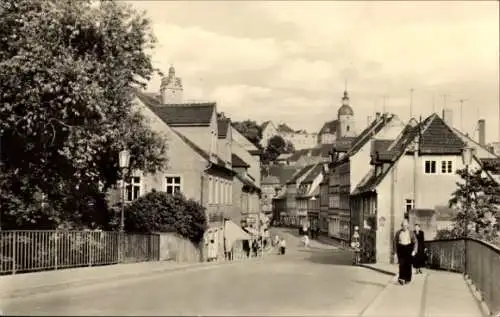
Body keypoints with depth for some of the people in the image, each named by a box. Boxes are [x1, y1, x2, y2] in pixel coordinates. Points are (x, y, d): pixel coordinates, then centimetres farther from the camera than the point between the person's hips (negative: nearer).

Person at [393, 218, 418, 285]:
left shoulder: (411, 233, -2)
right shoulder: (398, 232, 1)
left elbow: (415, 242, 1)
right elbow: (395, 241, 11)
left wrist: (414, 251, -8)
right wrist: (396, 251, 9)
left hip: (408, 249, 0)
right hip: (401, 249, 0)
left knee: (408, 264, 3)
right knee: (402, 264, -12)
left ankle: (407, 279, 16)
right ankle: (401, 278, -17)